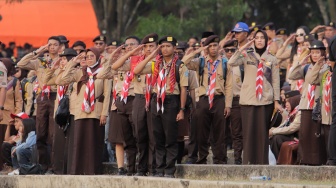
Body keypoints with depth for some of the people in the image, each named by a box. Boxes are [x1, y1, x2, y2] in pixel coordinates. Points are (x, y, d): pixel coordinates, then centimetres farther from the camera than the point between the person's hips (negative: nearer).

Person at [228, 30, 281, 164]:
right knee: (248, 131, -3)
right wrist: (242, 48, -10)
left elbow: (275, 81, 9)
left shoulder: (272, 59, 9)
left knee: (263, 132, -1)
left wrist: (276, 101, 3)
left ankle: (262, 162, 3)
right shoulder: (247, 55, 6)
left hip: (265, 100, 1)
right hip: (248, 100, -1)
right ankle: (248, 162, 1)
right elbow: (231, 63, -11)